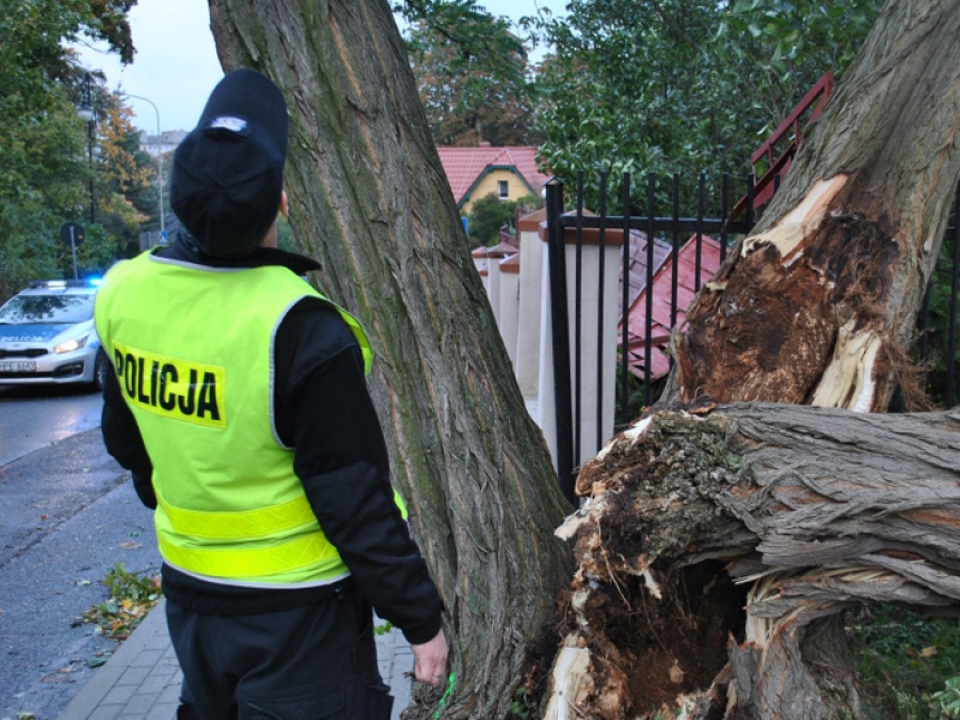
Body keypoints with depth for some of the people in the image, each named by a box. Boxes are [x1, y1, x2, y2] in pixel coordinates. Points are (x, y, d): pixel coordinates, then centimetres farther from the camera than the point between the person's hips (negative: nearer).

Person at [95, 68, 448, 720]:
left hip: (188, 588, 6)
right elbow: (355, 500, -21)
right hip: (295, 608, -6)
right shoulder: (299, 331, -28)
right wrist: (422, 618, -9)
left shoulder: (123, 296, -8)